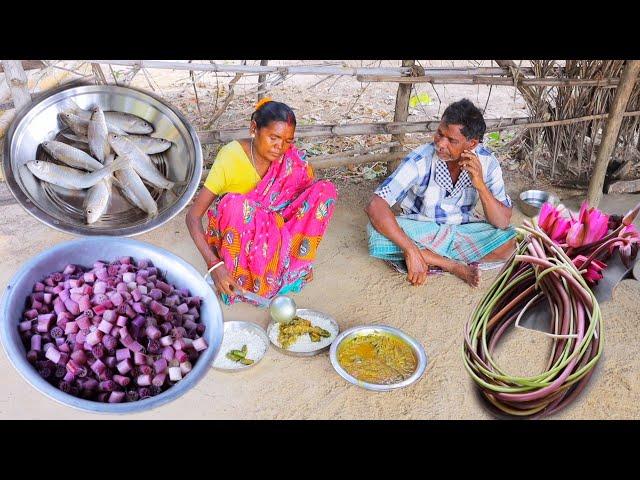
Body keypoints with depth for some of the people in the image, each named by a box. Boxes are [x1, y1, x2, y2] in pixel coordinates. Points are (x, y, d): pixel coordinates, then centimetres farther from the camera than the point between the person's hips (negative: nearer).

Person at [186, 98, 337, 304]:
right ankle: (240, 278, -19)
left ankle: (292, 264, -12)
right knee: (235, 204, -39)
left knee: (325, 190, -15)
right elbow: (193, 216, -25)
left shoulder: (291, 158, -12)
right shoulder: (230, 157, -23)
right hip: (234, 236, -4)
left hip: (272, 230, 4)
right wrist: (214, 264, -37)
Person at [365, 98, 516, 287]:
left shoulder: (487, 163, -15)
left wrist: (480, 185, -31)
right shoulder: (420, 160, -25)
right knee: (377, 233, -31)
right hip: (420, 231, -1)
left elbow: (502, 223, -15)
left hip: (463, 230, 2)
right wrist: (411, 250, -40)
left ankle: (432, 263, -15)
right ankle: (457, 267, -22)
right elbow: (375, 206, -33)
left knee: (508, 241, -25)